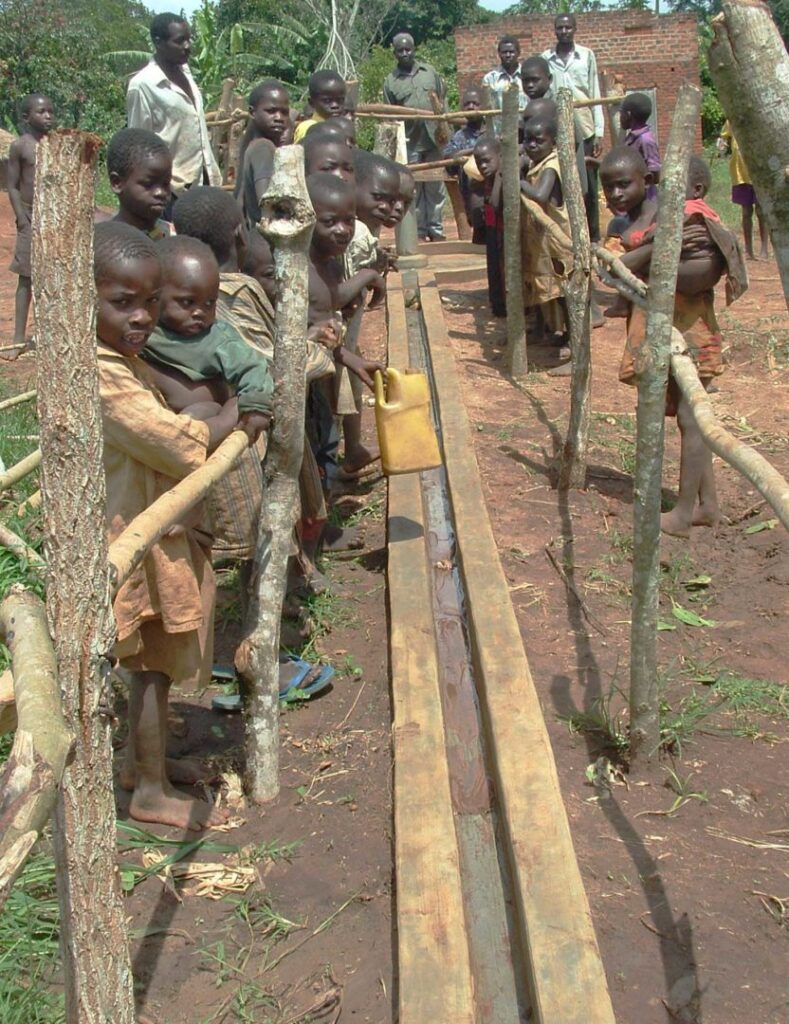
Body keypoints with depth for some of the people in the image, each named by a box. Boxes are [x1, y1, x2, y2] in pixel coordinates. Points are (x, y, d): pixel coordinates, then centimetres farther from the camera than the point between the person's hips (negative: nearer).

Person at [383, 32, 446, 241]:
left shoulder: (429, 71, 9)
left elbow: (442, 97, 13)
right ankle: (419, 231, 10)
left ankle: (436, 229, 13)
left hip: (433, 139, 2)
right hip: (410, 143, -2)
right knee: (414, 189, 3)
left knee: (435, 187, 6)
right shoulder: (390, 81, 2)